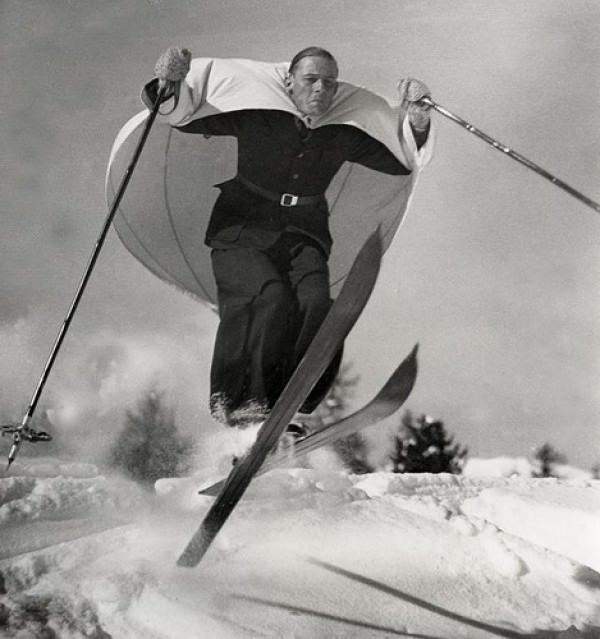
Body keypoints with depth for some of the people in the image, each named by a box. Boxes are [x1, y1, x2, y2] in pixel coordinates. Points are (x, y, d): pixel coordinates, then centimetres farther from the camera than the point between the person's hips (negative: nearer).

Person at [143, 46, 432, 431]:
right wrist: (168, 86, -22)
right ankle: (237, 402, -18)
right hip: (241, 233, -3)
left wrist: (416, 121, -4)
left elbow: (400, 163, 12)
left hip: (304, 239, 3)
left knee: (316, 303, -27)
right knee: (269, 297, -31)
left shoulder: (342, 137, 4)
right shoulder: (254, 118, -6)